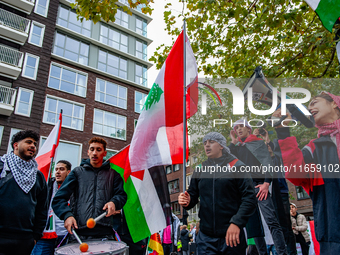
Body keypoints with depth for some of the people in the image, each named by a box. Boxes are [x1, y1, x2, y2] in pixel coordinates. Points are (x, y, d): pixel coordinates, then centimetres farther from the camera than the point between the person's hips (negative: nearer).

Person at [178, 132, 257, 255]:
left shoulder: (236, 166, -3)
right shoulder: (200, 169, 9)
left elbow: (249, 198, -8)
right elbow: (193, 195, 13)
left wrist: (236, 223, -18)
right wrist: (187, 201, -10)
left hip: (231, 236, -2)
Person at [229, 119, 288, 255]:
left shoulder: (259, 143, 10)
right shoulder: (237, 148, 20)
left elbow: (268, 162, 0)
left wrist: (266, 183, -13)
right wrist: (233, 142, 8)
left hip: (258, 185, -4)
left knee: (271, 221, -11)